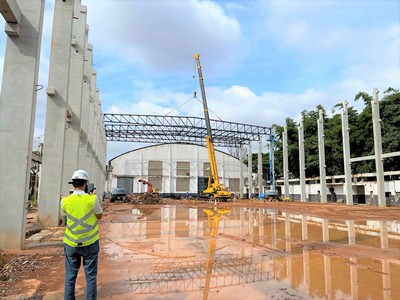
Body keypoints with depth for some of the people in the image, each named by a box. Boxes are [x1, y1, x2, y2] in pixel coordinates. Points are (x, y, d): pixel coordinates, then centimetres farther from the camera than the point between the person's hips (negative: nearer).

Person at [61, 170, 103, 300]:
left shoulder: (65, 201, -7)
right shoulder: (92, 199, -13)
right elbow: (99, 216, 3)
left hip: (71, 244, 2)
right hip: (90, 243, -2)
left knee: (70, 275, 16)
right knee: (91, 276, 10)